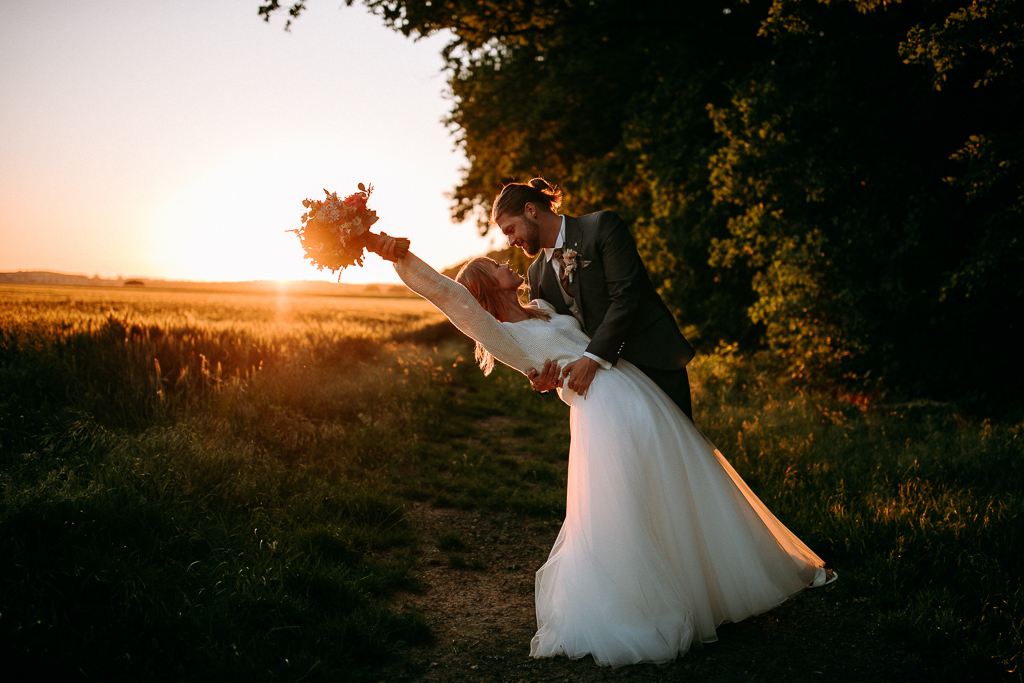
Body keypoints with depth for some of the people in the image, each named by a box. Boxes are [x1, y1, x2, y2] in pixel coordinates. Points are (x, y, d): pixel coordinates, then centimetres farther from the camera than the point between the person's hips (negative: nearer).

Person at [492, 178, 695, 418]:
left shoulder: (602, 226, -9)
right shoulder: (538, 273, 10)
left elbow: (626, 297, -18)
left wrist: (592, 358, -25)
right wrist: (540, 379, -11)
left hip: (655, 363, -5)